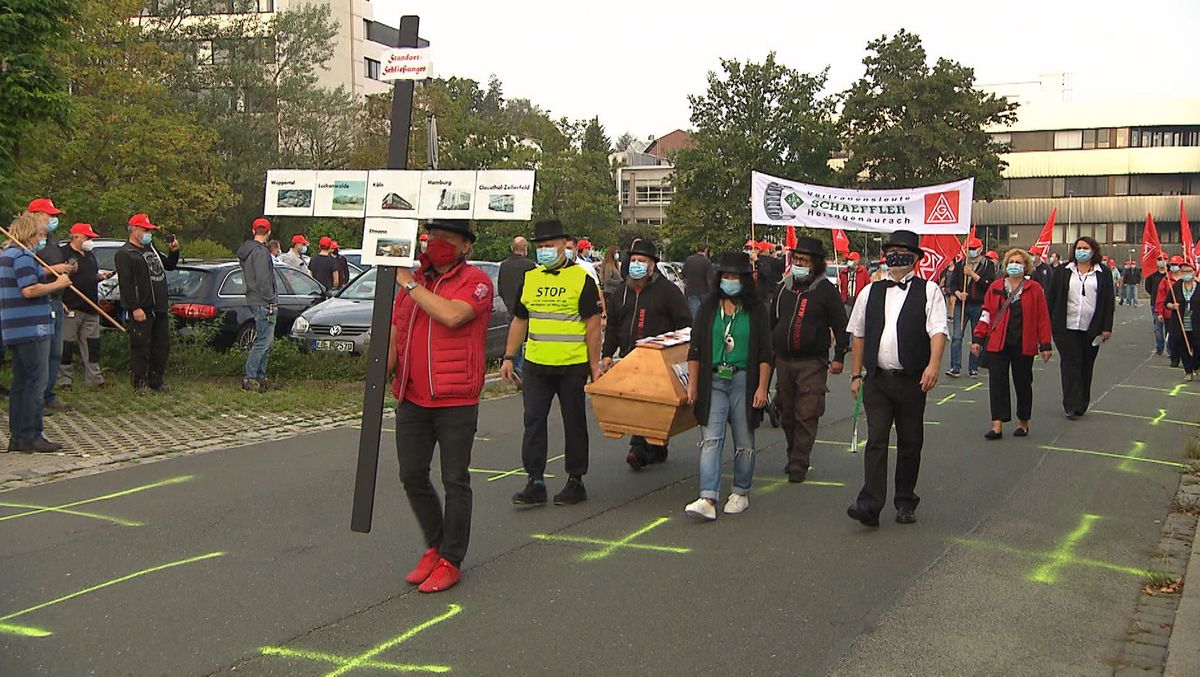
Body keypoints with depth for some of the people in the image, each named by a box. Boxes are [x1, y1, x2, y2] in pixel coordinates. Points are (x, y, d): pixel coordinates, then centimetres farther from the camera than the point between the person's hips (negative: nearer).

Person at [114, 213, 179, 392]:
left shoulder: (151, 248, 18)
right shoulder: (124, 254, -7)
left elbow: (169, 265, 29)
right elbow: (125, 283, -15)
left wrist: (174, 252, 9)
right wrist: (135, 308, -21)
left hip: (160, 308, 8)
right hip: (142, 310, -8)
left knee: (162, 345, 12)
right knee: (141, 347, -4)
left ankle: (156, 381, 22)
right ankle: (139, 383, 3)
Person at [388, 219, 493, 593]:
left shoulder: (475, 281, -7)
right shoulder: (411, 280, 13)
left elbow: (452, 315, -27)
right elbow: (395, 333, 17)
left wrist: (411, 284, -18)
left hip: (456, 401, -6)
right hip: (412, 399, 6)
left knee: (455, 481, 3)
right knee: (412, 476, 11)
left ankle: (451, 561, 14)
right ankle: (435, 546, 29)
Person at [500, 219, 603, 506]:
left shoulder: (582, 279, -4)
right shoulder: (529, 278, 11)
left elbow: (593, 325, -5)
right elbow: (519, 321, 17)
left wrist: (594, 365, -8)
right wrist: (508, 358, 11)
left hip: (572, 366, -4)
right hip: (536, 364, 4)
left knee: (574, 424, 6)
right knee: (533, 421, 1)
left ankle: (576, 481, 17)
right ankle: (535, 482, 6)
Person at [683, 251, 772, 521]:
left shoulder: (756, 309, 2)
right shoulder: (708, 306, 7)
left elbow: (765, 353, 0)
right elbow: (695, 348, 7)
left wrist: (762, 387, -7)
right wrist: (692, 384, 3)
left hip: (744, 381, -1)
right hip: (713, 381, 1)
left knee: (744, 442, 8)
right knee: (711, 440, -8)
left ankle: (741, 493, 23)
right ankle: (708, 499, -14)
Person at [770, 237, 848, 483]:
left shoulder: (826, 291, -3)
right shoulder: (784, 289, 12)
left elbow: (841, 326, -2)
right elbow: (771, 322, 20)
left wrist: (839, 357, -8)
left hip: (813, 363, -5)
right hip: (783, 361, 5)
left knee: (806, 415, -7)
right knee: (787, 414, 12)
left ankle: (799, 465, -2)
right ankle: (794, 456, 29)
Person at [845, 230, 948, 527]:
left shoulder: (928, 291, 2)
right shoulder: (870, 292, 11)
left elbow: (937, 331, -8)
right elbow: (858, 335, 14)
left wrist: (934, 364, -24)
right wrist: (856, 374, 11)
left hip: (912, 380, -1)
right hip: (876, 380, 2)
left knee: (910, 443, 8)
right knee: (876, 440, -6)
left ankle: (905, 502, 21)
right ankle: (870, 505, -11)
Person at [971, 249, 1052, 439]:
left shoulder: (1034, 289, 0)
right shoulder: (995, 287, 5)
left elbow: (1043, 318, 0)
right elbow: (986, 314, 7)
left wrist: (1045, 345, -2)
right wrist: (978, 338, 2)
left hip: (1023, 345, -1)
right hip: (998, 344, 1)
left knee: (1023, 383, 10)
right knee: (997, 382, -3)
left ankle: (1023, 422, 25)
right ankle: (997, 425, -1)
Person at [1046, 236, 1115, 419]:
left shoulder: (1103, 274, 6)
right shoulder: (1062, 272, 6)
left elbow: (1109, 302, 5)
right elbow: (1051, 297, 6)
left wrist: (1107, 328, -1)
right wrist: (1047, 323, 1)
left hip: (1091, 329, 1)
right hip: (1067, 328, -1)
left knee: (1086, 367, 8)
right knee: (1071, 364, -5)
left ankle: (1082, 404, 19)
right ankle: (1072, 405, -7)